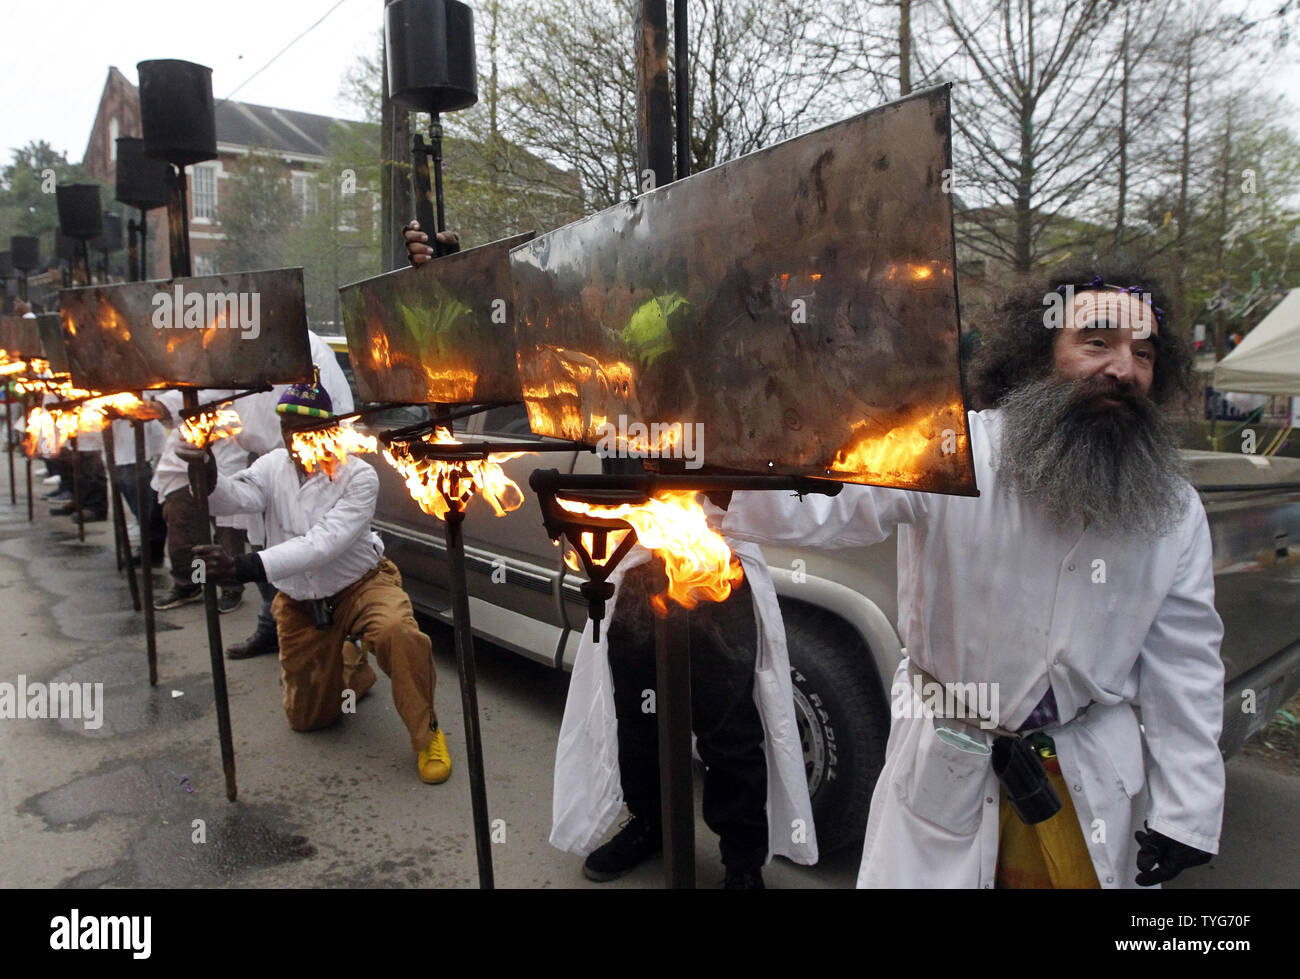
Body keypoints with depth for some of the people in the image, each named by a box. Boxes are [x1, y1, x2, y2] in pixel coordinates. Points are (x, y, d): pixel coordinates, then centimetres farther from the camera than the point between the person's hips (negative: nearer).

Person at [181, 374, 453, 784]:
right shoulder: (273, 465, -5)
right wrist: (209, 475, -48)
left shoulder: (357, 475, -21)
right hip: (298, 603, 5)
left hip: (361, 585, -4)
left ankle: (426, 734, -15)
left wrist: (247, 567, -45)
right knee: (305, 717, 10)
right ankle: (350, 672, 43)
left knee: (399, 631, -37)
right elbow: (236, 498, -25)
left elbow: (324, 544, -34)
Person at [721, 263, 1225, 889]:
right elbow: (812, 508, -30)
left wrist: (1185, 813, 1)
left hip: (1095, 782, 3)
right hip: (948, 770, -3)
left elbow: (1185, 664, 1)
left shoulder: (1175, 510, -4)